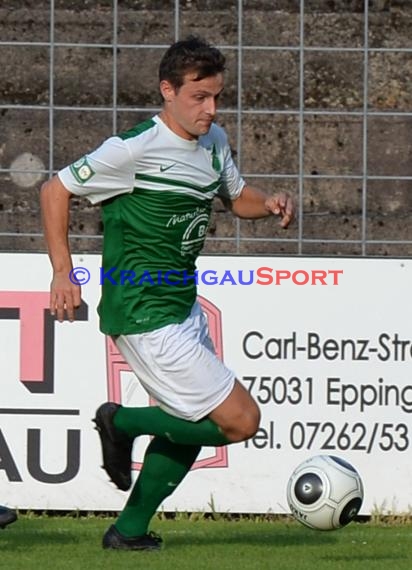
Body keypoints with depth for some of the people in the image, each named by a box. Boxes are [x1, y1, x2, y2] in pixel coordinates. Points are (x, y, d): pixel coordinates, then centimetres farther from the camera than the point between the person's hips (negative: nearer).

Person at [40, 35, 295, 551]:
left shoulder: (213, 141, 6)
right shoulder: (136, 148, -18)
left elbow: (235, 196, 23)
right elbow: (55, 190, -10)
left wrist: (271, 203, 0)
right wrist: (63, 273, -13)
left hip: (183, 307, 9)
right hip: (146, 315, -9)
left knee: (193, 423, 19)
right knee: (240, 420, -10)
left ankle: (130, 530, 29)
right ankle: (121, 424, 6)